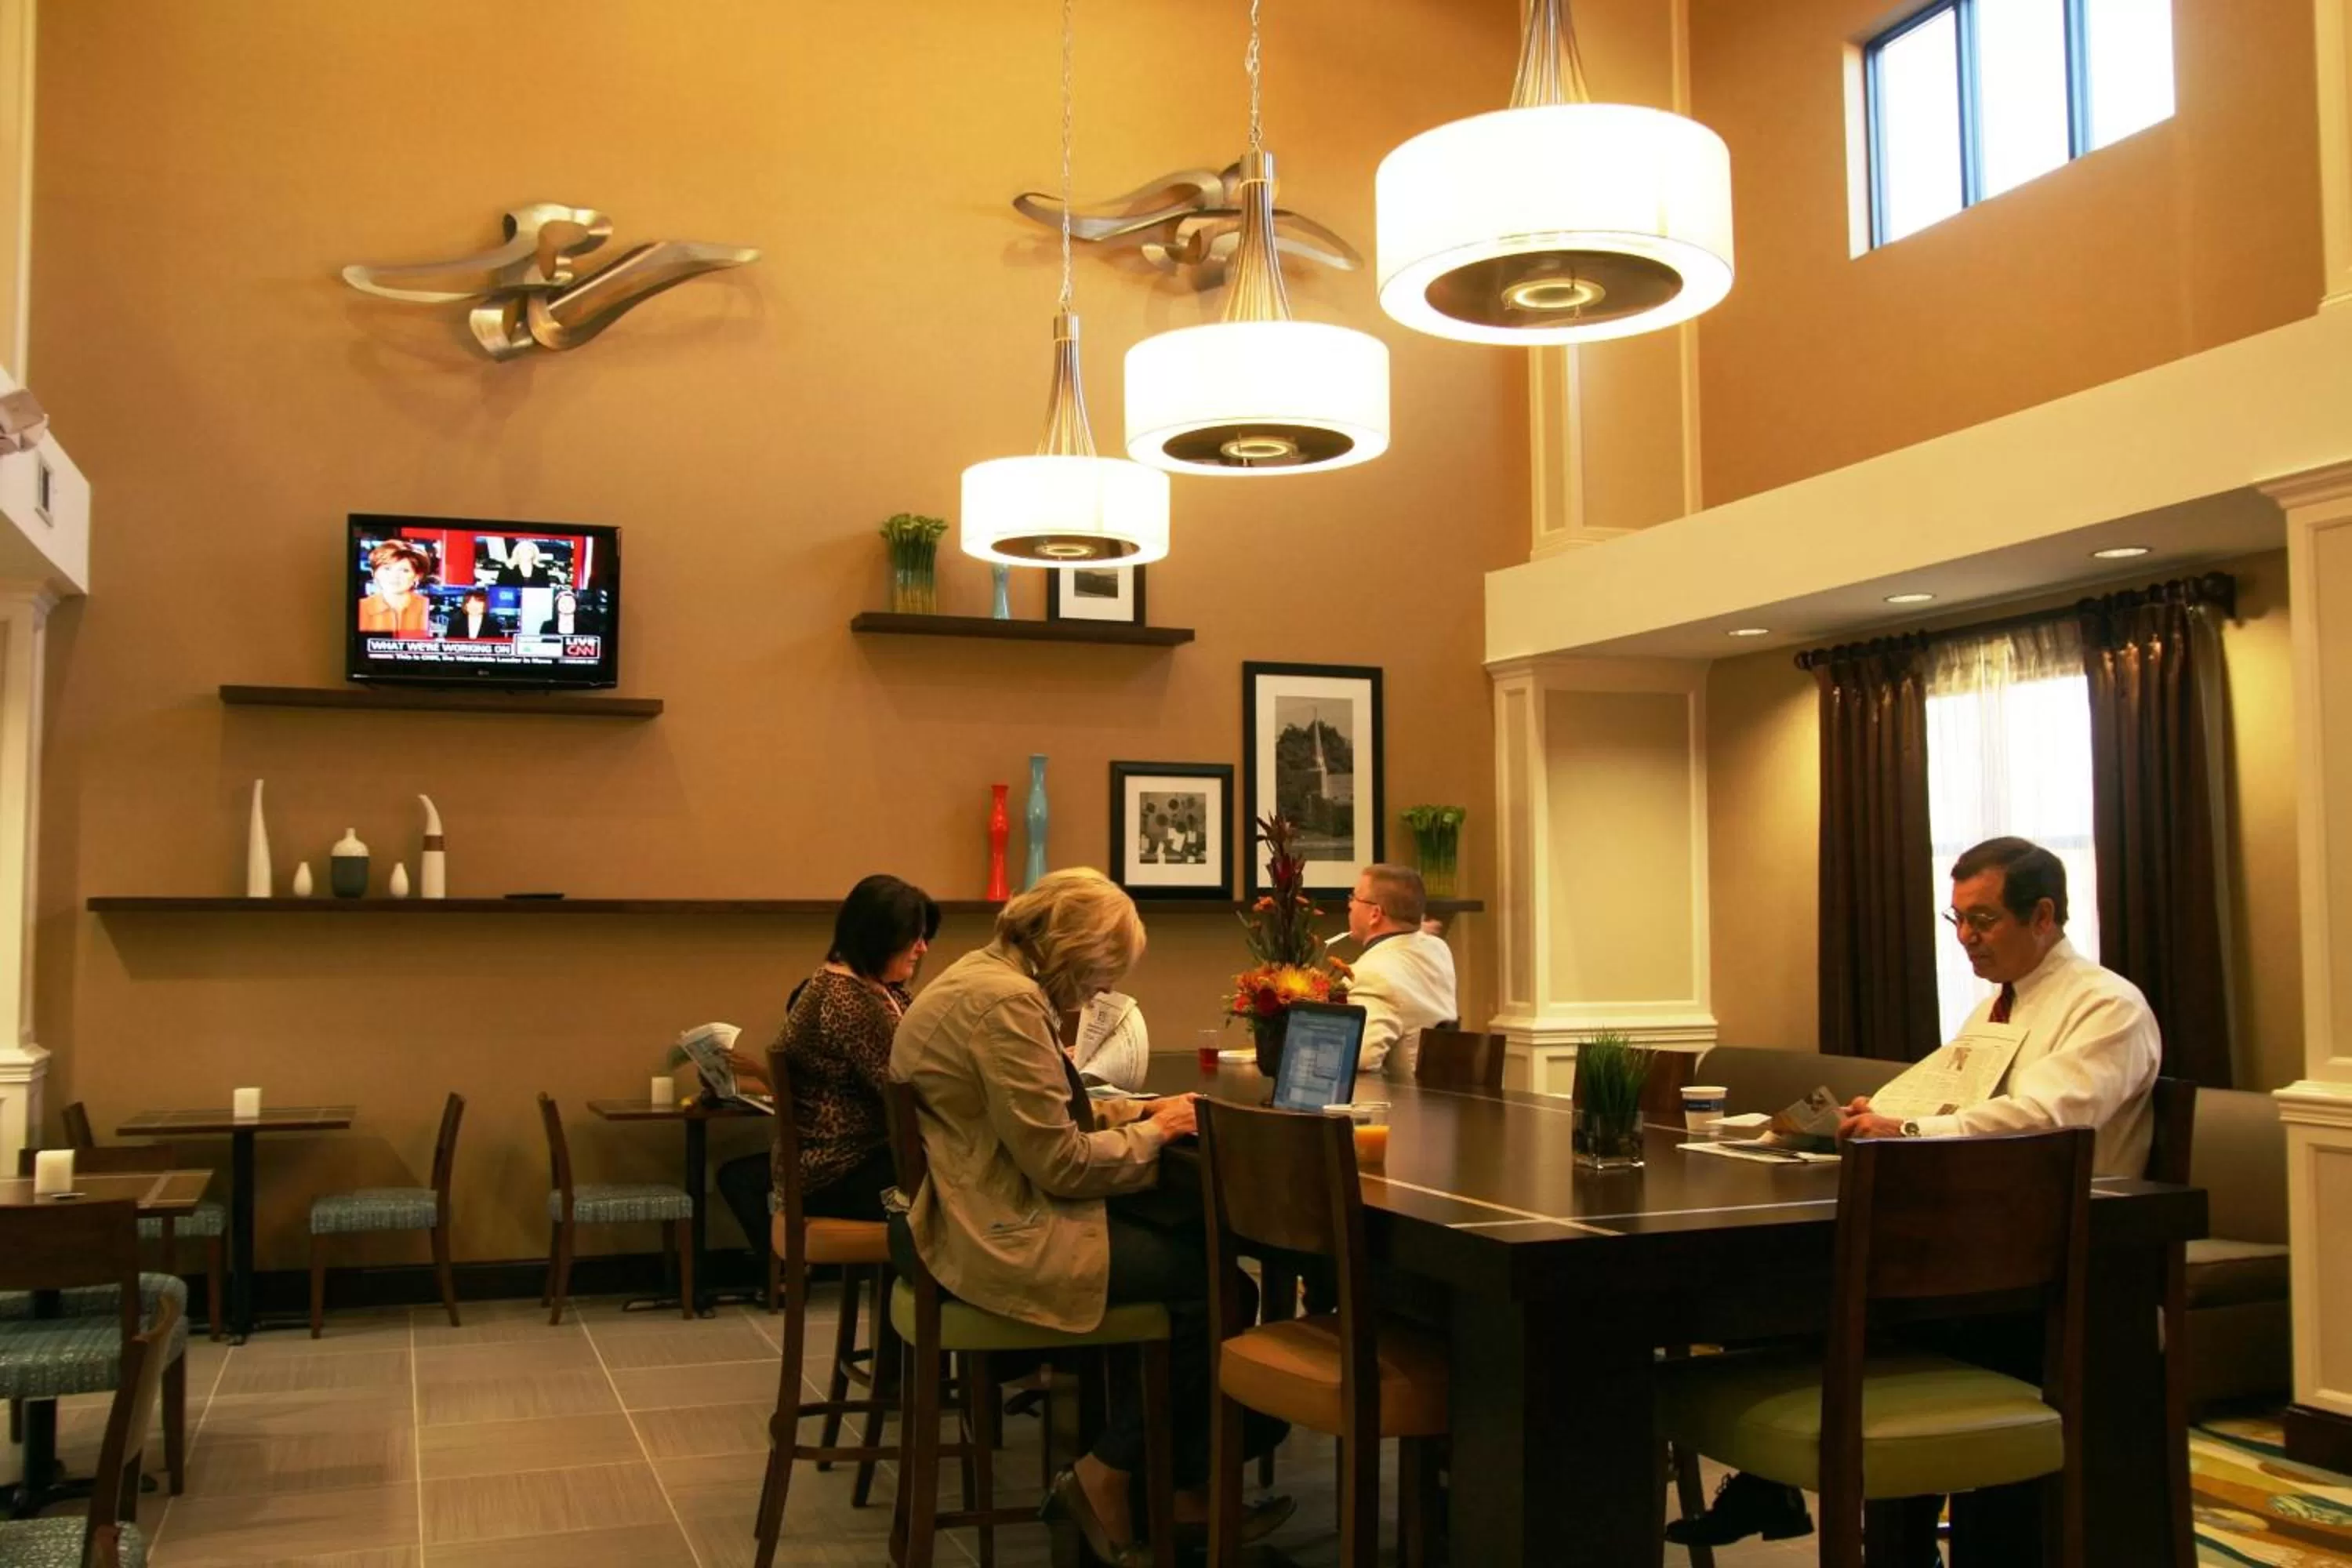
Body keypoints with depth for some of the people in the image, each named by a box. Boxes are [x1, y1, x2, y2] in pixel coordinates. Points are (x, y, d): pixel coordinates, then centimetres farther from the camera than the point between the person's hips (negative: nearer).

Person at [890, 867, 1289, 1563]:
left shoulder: (984, 974, 11)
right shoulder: (1006, 1002, -22)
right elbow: (1062, 1162, -22)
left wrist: (1141, 1110, 7)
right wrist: (1152, 1132, -6)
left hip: (984, 1215, 11)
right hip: (1005, 1240, -11)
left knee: (1179, 1242, 8)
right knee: (1214, 1281, -1)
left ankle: (1174, 1486, 11)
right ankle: (1108, 1478, 12)